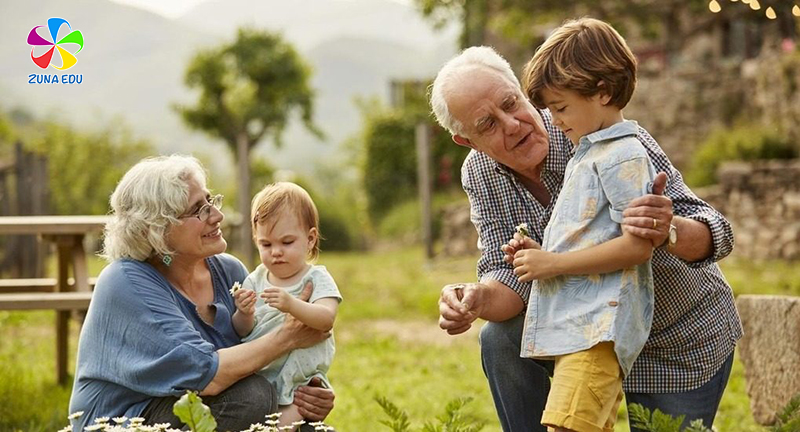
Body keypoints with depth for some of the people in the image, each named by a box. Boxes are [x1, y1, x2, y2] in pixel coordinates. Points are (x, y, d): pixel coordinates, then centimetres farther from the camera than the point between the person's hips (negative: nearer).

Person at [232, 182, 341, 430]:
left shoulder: (316, 279, -1)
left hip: (299, 381, -3)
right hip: (256, 377, 3)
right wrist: (244, 315, -17)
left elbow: (326, 319, -20)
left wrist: (291, 305, -37)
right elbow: (242, 332, 6)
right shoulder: (255, 280, 9)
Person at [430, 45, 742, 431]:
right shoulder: (479, 174, -11)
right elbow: (509, 274, -14)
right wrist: (478, 300, -38)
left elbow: (714, 234, -30)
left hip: (685, 345, -3)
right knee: (502, 338, -18)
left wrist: (668, 231, -54)